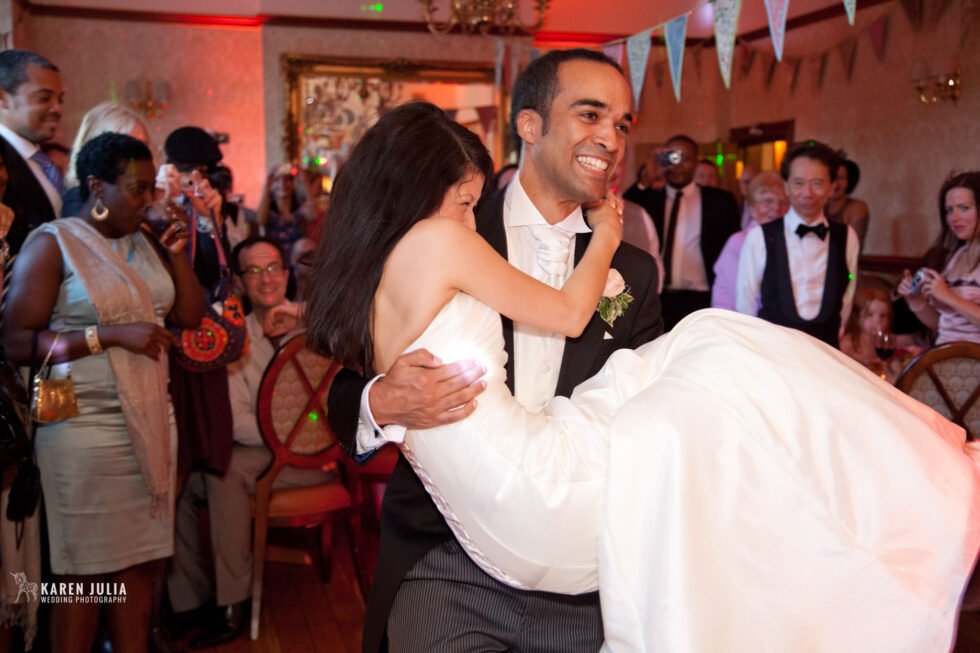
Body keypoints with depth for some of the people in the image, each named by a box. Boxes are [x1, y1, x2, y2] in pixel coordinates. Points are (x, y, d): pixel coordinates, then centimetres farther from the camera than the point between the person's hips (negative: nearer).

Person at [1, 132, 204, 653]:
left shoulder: (144, 243, 13)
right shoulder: (51, 244, -6)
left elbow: (189, 316, 11)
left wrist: (176, 253, 2)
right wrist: (112, 334, -19)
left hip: (153, 425, 6)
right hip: (87, 430, -6)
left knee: (142, 564, 8)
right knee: (84, 571, 3)